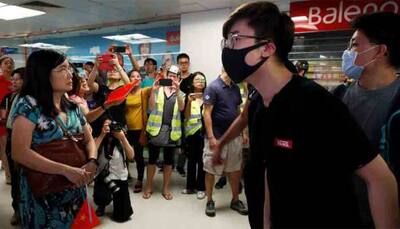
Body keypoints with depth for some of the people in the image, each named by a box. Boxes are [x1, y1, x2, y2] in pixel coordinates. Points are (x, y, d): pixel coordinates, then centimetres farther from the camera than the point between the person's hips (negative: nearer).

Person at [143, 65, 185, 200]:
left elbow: (181, 108, -13)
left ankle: (166, 188, 21)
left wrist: (177, 90, -26)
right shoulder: (158, 90, 5)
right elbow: (151, 107, -8)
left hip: (172, 130, 1)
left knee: (168, 160, 9)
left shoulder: (180, 94, 8)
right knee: (152, 158, 6)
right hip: (156, 128, -1)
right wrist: (153, 90, -21)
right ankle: (149, 187, 21)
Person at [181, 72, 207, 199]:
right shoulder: (188, 96, 5)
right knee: (191, 159, 11)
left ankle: (201, 188, 12)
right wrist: (189, 102, -14)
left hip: (203, 131, -1)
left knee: (202, 160, 0)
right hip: (191, 131, 2)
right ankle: (190, 186, 23)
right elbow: (186, 116, -2)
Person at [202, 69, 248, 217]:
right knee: (211, 170, 6)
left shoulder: (235, 88, 8)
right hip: (217, 137, -6)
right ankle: (210, 201, 23)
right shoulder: (213, 87, -12)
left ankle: (235, 200, 29)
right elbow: (207, 113, -15)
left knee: (236, 169, 13)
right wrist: (211, 137, -19)